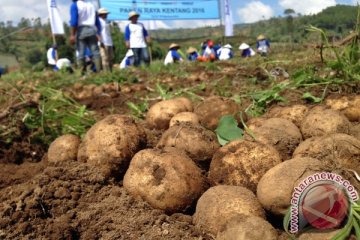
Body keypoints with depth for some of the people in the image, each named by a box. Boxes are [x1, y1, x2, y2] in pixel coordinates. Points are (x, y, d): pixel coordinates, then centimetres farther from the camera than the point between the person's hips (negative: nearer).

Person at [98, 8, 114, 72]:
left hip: (109, 43, 9)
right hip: (103, 43, -9)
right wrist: (101, 41, -22)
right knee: (105, 59, -13)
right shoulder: (99, 21, -2)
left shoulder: (105, 22, 25)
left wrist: (112, 44, 22)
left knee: (111, 58, 7)